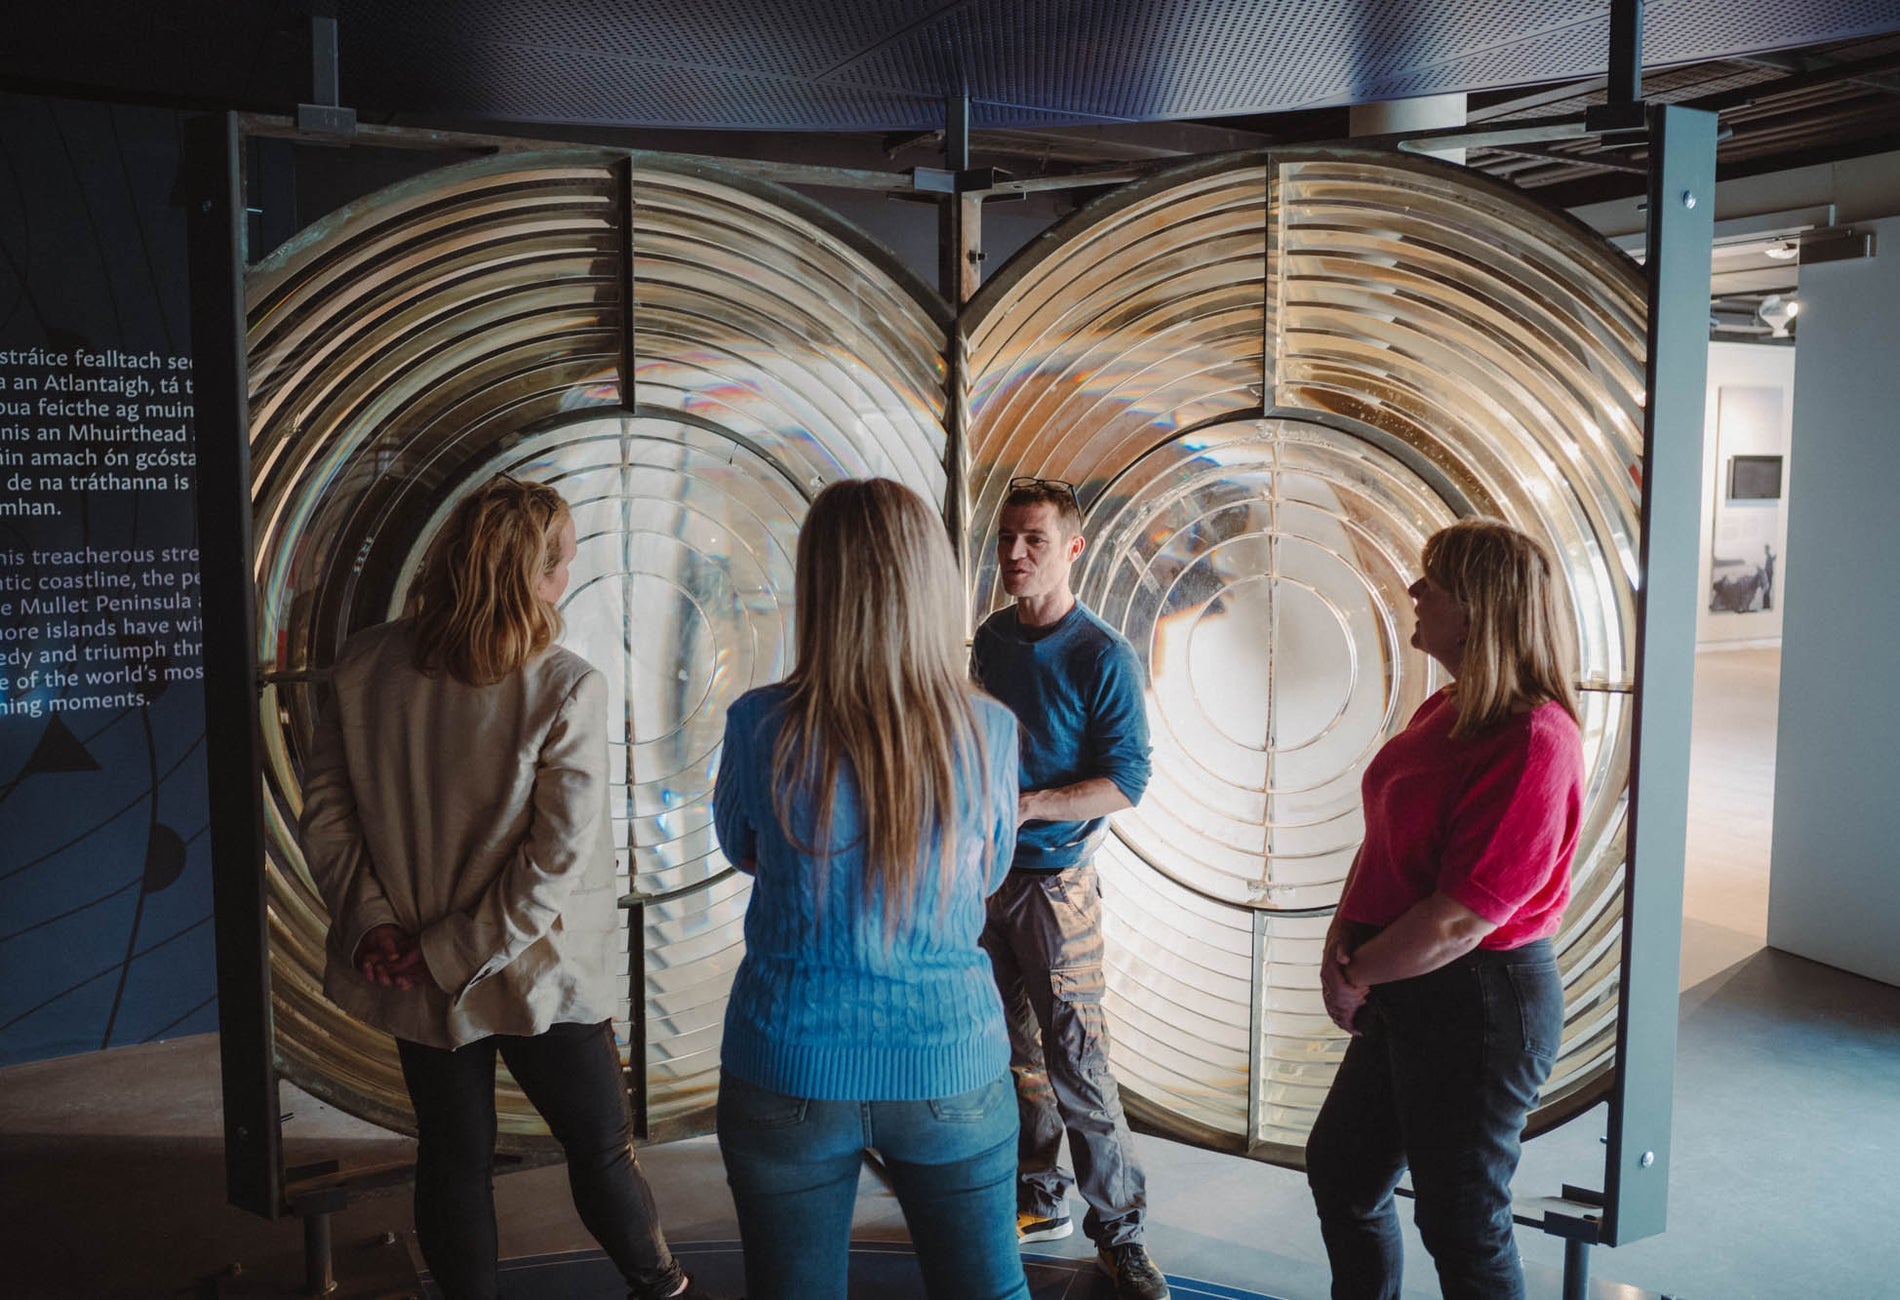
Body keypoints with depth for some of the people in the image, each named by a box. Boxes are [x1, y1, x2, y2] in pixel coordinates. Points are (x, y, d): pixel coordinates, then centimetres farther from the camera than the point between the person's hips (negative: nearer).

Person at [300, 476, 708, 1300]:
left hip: (415, 981, 4)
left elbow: (326, 808, -4)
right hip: (535, 977, -3)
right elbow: (558, 855, -22)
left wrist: (370, 919, -4)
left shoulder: (365, 665, -7)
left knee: (452, 1156, 20)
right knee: (600, 1147, 16)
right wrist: (456, 952, -13)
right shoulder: (565, 689, -20)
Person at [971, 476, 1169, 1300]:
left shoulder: (1103, 657, -12)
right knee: (1011, 1048, 14)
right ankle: (1038, 1199, 30)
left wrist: (1024, 807, -23)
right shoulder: (990, 638, 7)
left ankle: (1120, 1233, 11)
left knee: (1076, 1062, -3)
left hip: (1054, 880, -6)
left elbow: (1126, 780, -14)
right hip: (985, 872, 6)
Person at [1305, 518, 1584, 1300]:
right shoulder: (1444, 712, 6)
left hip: (1479, 1001, -9)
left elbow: (1463, 917, -25)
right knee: (1339, 1167, 22)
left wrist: (1355, 975, -14)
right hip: (1410, 993, 10)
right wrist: (1344, 933, -3)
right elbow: (1386, 836, 12)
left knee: (1461, 1224, 9)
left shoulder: (1533, 742, -24)